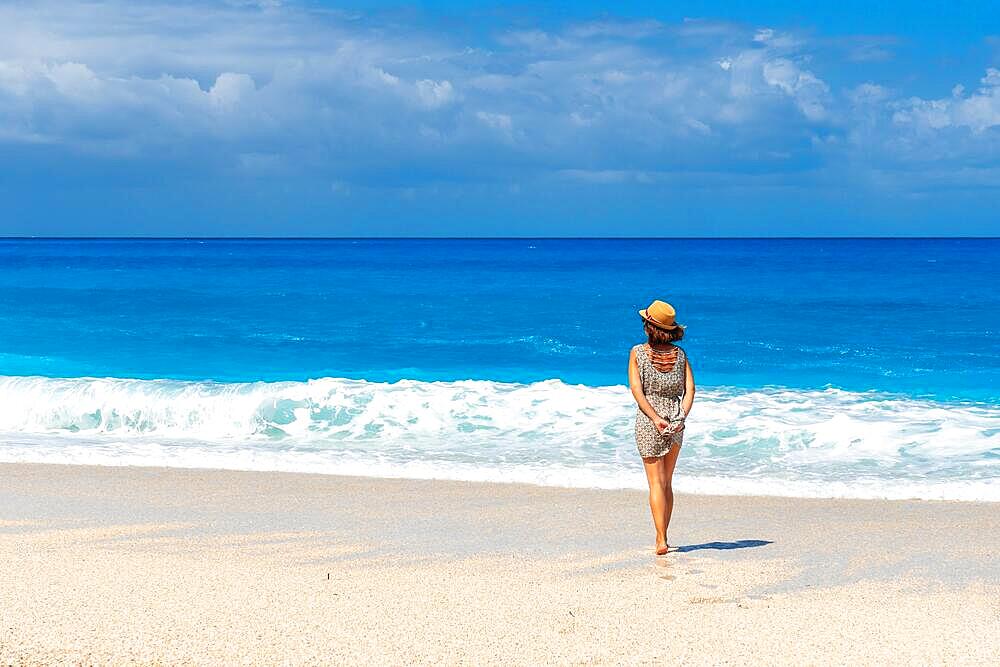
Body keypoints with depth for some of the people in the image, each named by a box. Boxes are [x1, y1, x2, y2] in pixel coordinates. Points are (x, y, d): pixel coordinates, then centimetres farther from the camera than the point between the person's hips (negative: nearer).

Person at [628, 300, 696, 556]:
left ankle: (661, 541, -11)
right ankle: (661, 536, 19)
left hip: (648, 422, -3)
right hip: (676, 422, 3)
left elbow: (637, 390, -13)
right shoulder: (680, 354, 2)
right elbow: (690, 388, -4)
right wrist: (681, 417, -9)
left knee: (656, 483, -2)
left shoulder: (638, 352, -6)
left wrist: (656, 418, -15)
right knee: (667, 483, 15)